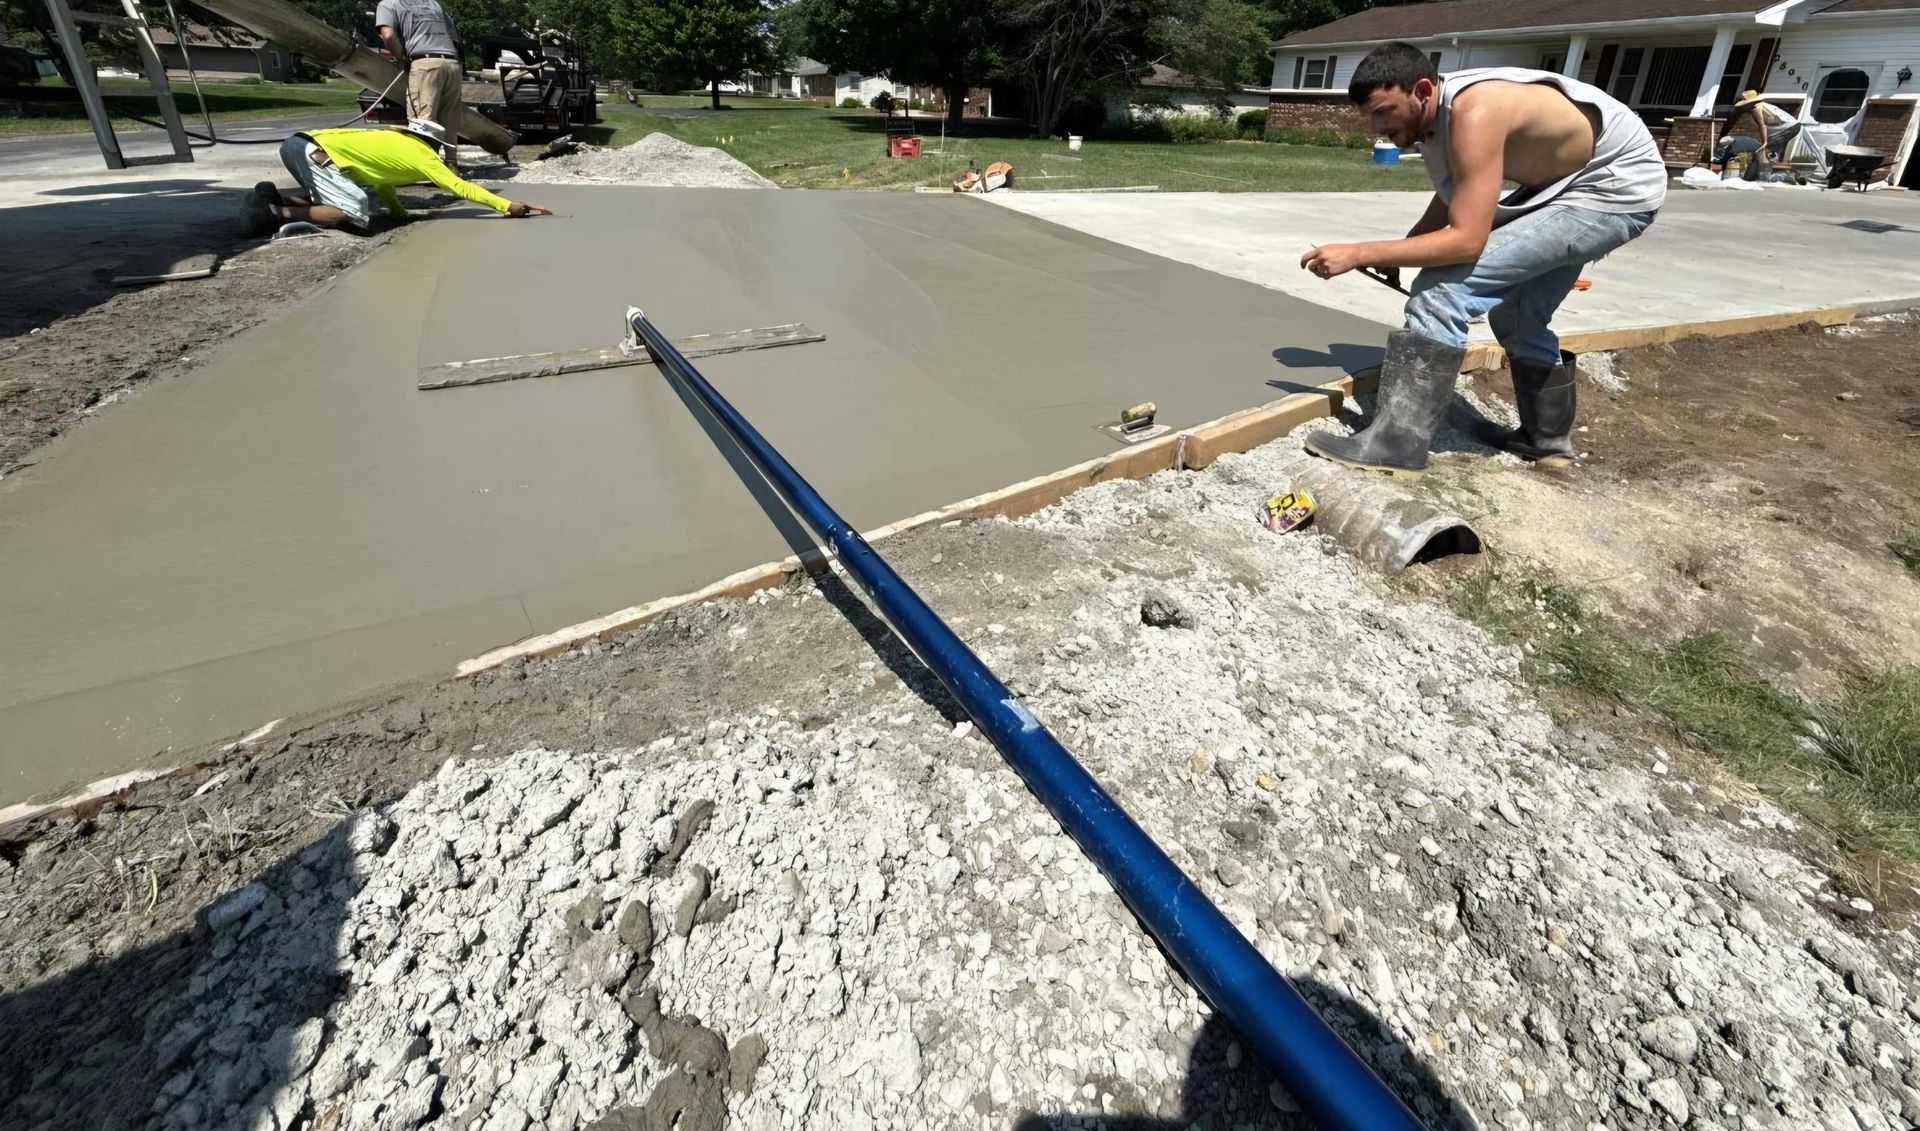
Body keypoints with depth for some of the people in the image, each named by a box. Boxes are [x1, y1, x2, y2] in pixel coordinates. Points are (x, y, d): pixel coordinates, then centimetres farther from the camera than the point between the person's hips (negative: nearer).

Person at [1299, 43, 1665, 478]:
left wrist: (1358, 254, -38)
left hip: (1618, 187, -10)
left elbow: (1466, 240, -37)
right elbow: (1449, 202, 7)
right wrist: (1390, 257, -8)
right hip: (1563, 181, 10)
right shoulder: (1434, 112, -4)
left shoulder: (1474, 115, -32)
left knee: (1445, 288, -26)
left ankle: (1395, 445, -29)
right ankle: (1548, 439, 40)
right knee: (1517, 316, 22)